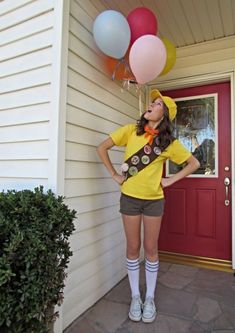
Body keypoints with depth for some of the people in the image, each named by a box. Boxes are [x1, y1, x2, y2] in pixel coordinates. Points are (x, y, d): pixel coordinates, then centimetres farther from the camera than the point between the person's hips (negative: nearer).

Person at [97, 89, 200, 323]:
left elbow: (194, 163, 5)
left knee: (150, 249, 11)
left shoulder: (169, 142, -3)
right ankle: (135, 297, 31)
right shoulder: (131, 130, -3)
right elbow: (102, 148, 0)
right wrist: (114, 175, -4)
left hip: (154, 200, 0)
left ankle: (150, 298, 32)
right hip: (129, 197, 0)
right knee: (133, 248, 11)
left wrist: (170, 180, -3)